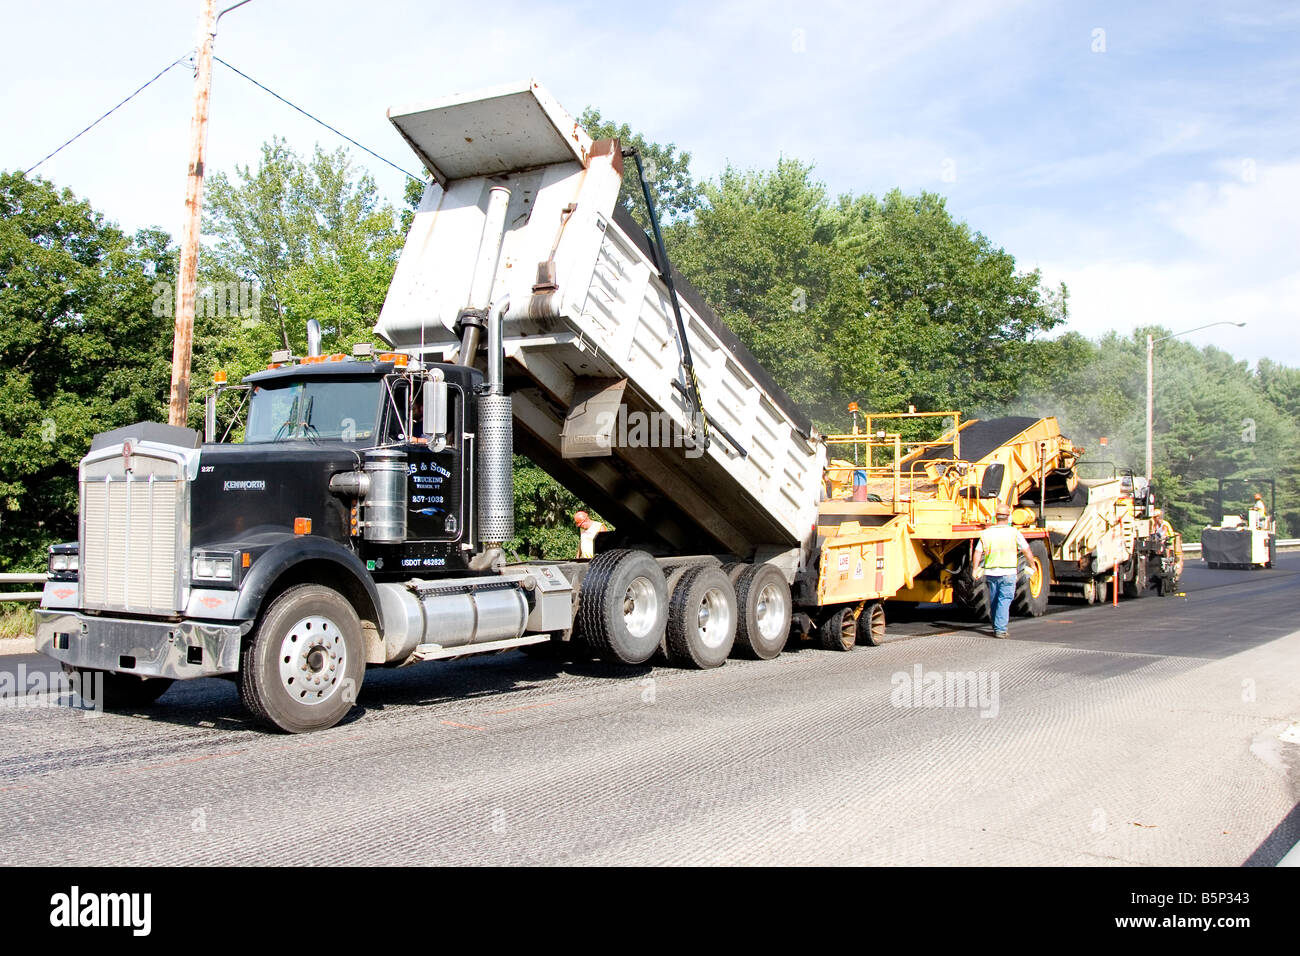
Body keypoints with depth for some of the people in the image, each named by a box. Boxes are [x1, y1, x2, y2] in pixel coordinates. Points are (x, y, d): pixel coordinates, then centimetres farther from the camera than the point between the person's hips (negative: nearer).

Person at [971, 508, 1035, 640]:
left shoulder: (986, 533, 5)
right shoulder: (1014, 532, -3)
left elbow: (978, 552, 0)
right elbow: (1026, 551, 2)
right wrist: (1032, 565, 15)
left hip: (990, 573, 4)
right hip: (1007, 573, -3)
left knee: (993, 601, 16)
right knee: (1004, 601, -3)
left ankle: (996, 627, 28)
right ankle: (1000, 629, -12)